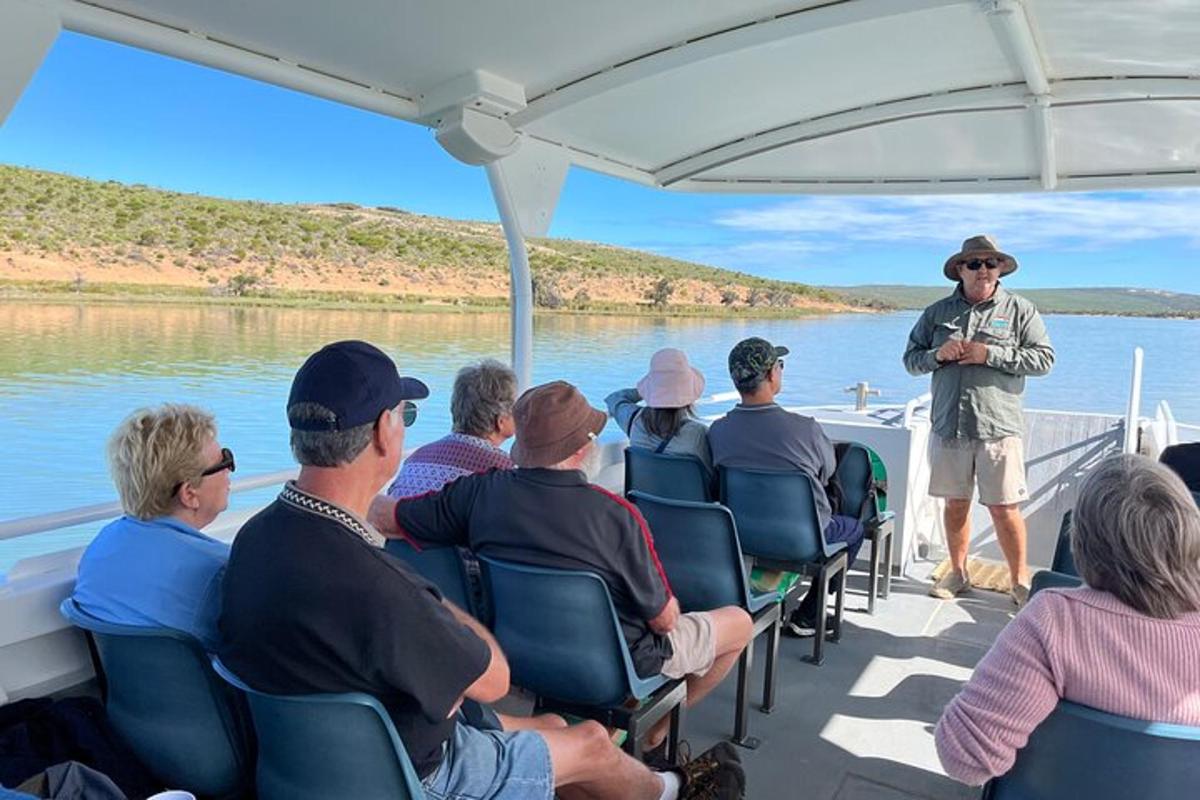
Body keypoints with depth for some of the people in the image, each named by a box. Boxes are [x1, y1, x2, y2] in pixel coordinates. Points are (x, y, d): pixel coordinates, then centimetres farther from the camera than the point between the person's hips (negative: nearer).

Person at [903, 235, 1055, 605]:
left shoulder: (1020, 309, 4)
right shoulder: (937, 312, 11)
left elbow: (1044, 358, -2)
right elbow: (910, 359, 13)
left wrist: (991, 355, -12)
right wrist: (937, 355, -8)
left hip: (998, 426, -3)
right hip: (949, 425, 3)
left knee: (1004, 508, -1)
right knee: (955, 503, 12)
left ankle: (1020, 579, 15)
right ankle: (958, 572, 27)